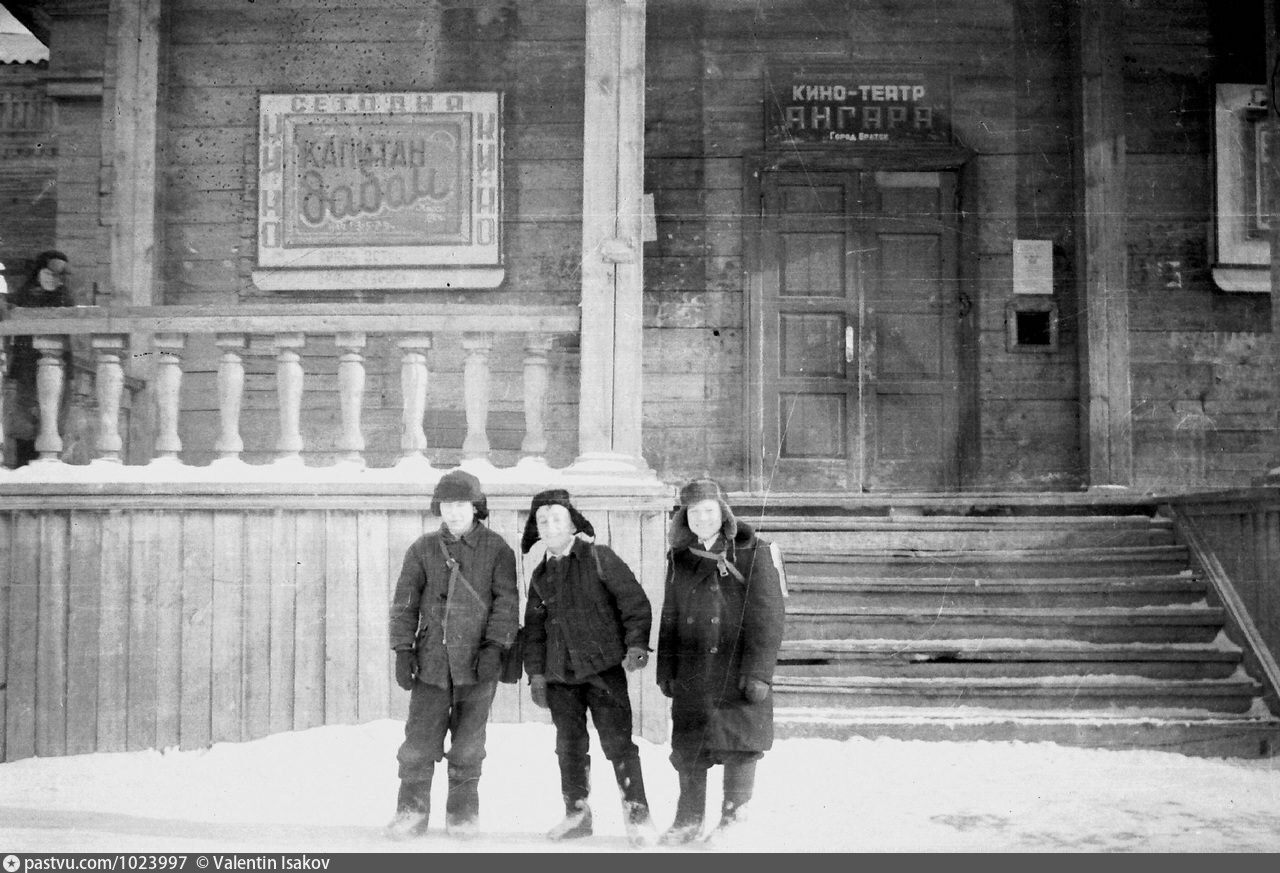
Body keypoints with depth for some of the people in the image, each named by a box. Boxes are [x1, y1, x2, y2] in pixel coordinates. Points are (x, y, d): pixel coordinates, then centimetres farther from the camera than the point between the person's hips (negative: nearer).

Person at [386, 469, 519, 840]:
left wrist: (495, 646, -12)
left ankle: (463, 814, 19)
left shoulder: (496, 549, 2)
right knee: (420, 738, -1)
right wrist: (402, 650, 0)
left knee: (468, 743, 5)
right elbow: (405, 602, 7)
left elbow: (507, 601, -2)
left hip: (477, 662, -1)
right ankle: (411, 812, 11)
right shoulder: (423, 548, 7)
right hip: (431, 659, 1)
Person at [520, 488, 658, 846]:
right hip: (561, 675, 5)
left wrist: (636, 644, -14)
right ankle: (576, 815, 21)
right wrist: (536, 673, 12)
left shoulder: (600, 558, -2)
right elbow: (534, 628, 18)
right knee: (569, 747, 9)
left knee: (618, 742, -8)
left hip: (604, 666, -5)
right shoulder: (541, 575, 14)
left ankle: (637, 816, -2)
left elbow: (634, 600, -5)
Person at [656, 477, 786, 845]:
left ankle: (733, 818, 16)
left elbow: (768, 618, -9)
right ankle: (688, 819, 22)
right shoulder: (680, 558, 9)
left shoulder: (753, 553, -5)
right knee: (688, 746, 8)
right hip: (692, 673, 4)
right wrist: (666, 669, 12)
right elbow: (669, 618, 16)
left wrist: (759, 672, -14)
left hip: (739, 670, -4)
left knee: (739, 745, 0)